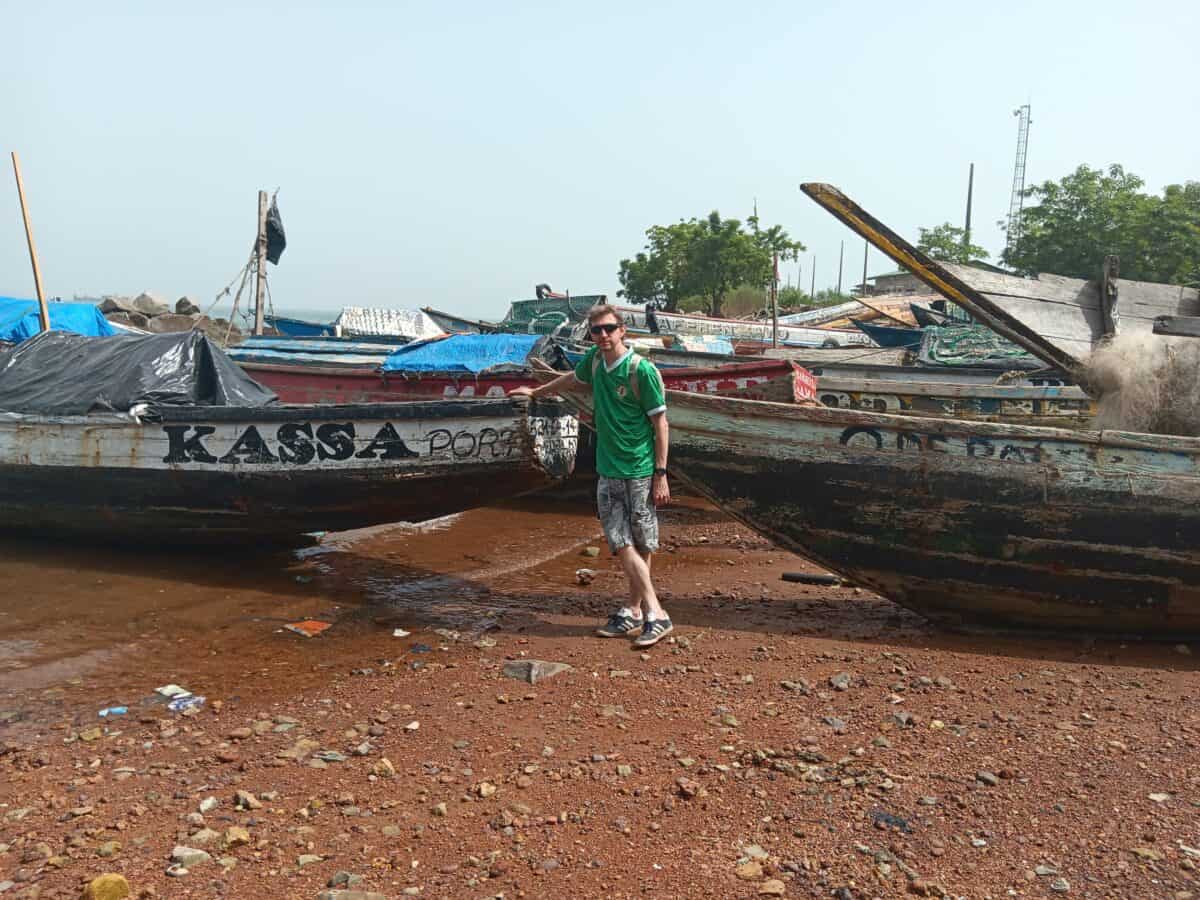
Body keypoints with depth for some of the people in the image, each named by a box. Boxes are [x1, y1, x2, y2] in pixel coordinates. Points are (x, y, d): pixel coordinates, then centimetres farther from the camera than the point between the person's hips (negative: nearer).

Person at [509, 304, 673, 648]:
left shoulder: (642, 370, -13)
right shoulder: (595, 360, 6)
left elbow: (660, 423, -10)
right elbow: (571, 378, 28)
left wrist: (661, 475, -13)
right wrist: (535, 391, 42)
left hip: (640, 472, -5)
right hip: (608, 471, 5)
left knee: (641, 546, 1)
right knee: (622, 544, 0)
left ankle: (646, 614, 9)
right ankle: (638, 614, 6)